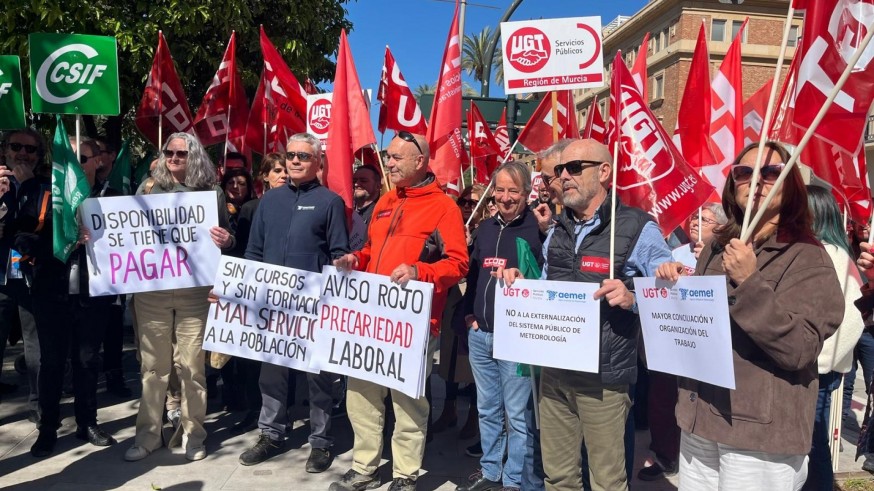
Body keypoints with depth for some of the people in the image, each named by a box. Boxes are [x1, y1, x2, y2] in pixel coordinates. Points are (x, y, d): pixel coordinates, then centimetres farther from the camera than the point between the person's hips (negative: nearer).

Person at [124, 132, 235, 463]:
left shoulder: (211, 193, 4)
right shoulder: (149, 188, 8)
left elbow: (225, 238, 7)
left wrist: (226, 241, -15)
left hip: (194, 289, -1)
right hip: (151, 288, 2)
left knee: (191, 365, 3)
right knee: (152, 365, 7)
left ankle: (193, 434, 16)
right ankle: (148, 434, 20)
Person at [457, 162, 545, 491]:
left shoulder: (538, 229, -8)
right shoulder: (485, 228, 12)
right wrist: (469, 313, 9)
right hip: (480, 334, 7)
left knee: (518, 414, 2)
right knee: (487, 409, 18)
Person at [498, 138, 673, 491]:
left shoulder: (637, 229, -9)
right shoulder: (556, 231, 11)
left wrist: (632, 298, -27)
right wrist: (521, 284, 2)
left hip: (603, 377, -6)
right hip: (553, 371, 6)